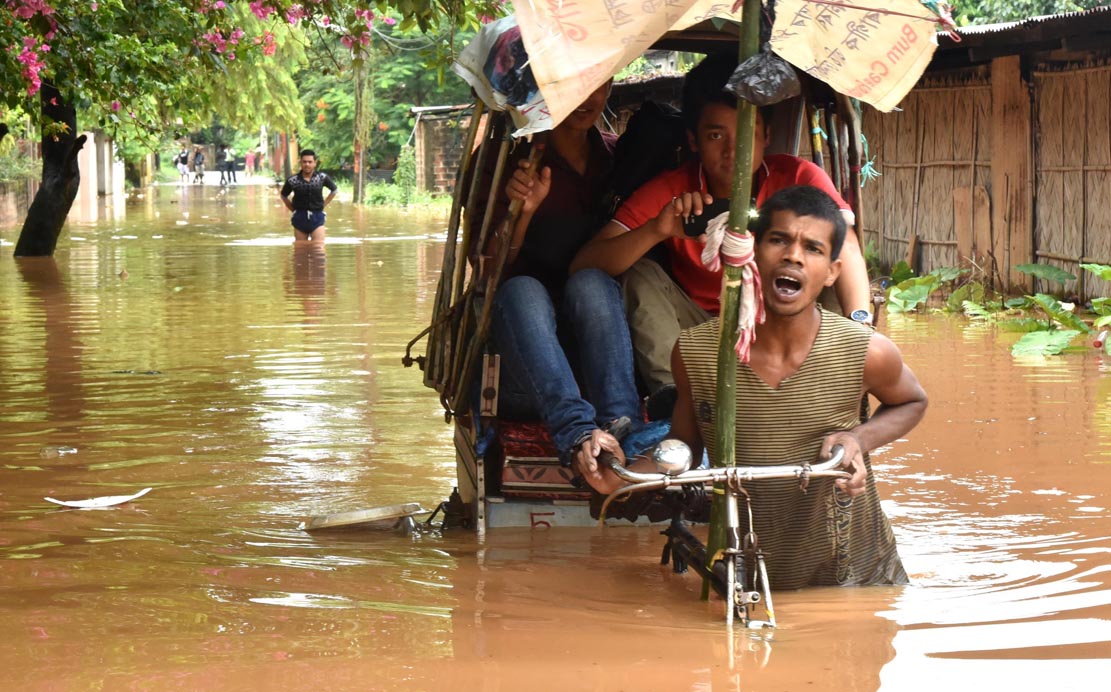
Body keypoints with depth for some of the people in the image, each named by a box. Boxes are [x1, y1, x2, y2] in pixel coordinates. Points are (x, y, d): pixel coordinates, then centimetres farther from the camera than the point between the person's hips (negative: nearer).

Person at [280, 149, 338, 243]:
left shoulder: (322, 178, -4)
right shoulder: (293, 180, -4)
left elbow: (334, 190, 13)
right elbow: (284, 196, 13)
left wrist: (324, 204, 7)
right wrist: (293, 209, 5)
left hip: (317, 217, -1)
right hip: (300, 217, 1)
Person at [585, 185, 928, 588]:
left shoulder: (866, 353, -18)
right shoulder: (694, 353, -15)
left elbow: (912, 402, 5)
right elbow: (684, 447, 1)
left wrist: (860, 439, -16)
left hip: (859, 574, 0)